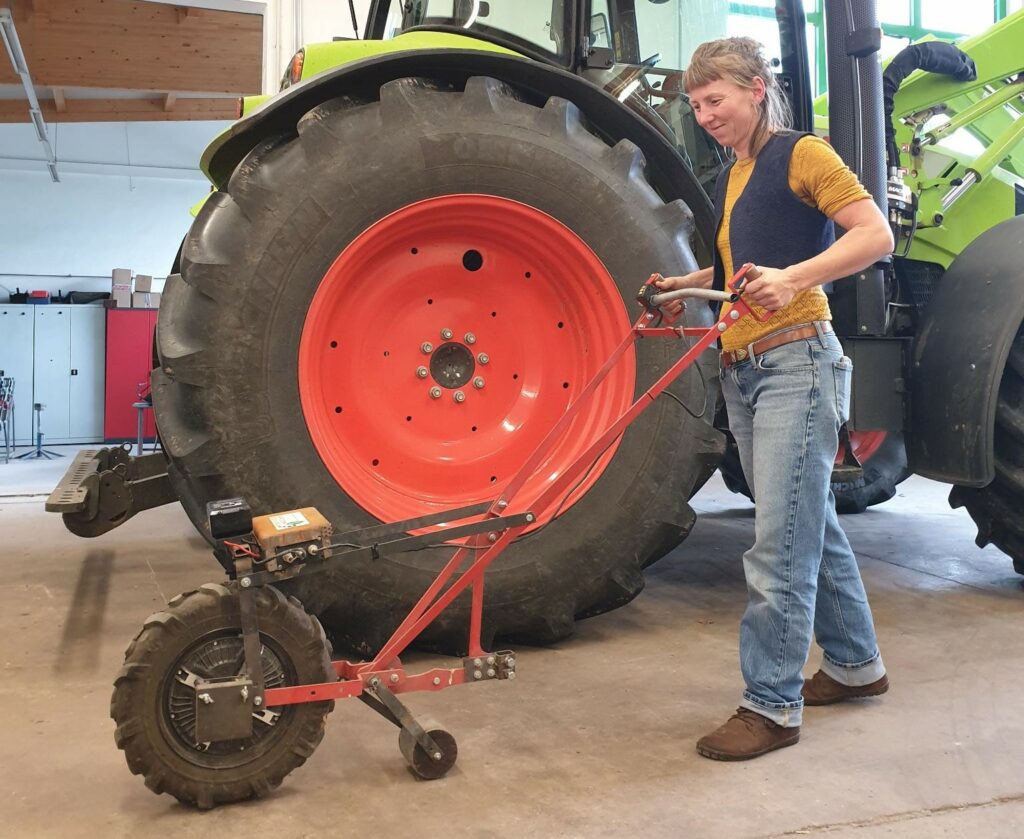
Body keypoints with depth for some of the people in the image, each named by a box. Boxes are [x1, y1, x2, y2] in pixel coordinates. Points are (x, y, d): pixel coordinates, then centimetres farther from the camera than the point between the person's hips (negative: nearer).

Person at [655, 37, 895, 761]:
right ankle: (855, 663, 31)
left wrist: (795, 278, -26)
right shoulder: (732, 179, 20)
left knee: (780, 542, -9)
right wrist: (685, 285, 10)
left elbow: (875, 235, -13)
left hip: (796, 359, -9)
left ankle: (772, 705, 0)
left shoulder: (800, 154, -4)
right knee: (811, 521, 16)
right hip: (742, 369, 9)